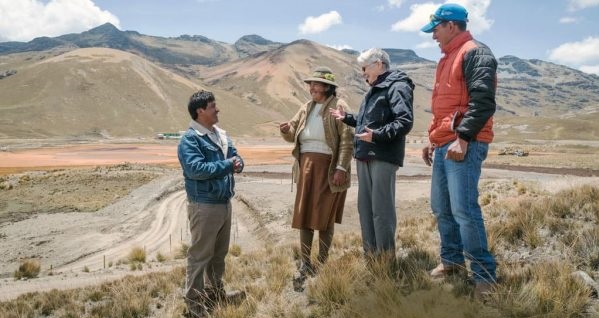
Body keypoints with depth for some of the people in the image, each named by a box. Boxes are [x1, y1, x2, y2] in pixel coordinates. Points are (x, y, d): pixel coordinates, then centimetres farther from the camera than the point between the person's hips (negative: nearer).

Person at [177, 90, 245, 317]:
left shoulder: (221, 135, 13)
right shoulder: (190, 139, -14)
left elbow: (236, 158, 13)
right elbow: (195, 169, -27)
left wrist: (237, 164, -12)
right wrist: (227, 165, -20)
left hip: (225, 203, 9)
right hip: (204, 206, -8)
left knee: (220, 252, 20)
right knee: (200, 254, 1)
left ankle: (215, 291, 37)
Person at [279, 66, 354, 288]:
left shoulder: (338, 106, -4)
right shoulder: (306, 108, 16)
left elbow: (347, 140, -11)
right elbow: (293, 135, 18)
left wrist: (341, 168, -19)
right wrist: (286, 131, -6)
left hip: (328, 167, -6)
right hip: (306, 165, 6)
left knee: (325, 216, 1)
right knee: (304, 214, 5)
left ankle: (322, 264, 13)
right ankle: (305, 264, 13)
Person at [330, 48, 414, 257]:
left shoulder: (397, 87, -8)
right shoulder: (373, 91, 23)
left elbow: (405, 121, -19)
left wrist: (378, 135, -28)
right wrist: (347, 118, 21)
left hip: (383, 157, -10)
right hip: (364, 157, 10)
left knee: (382, 209, -6)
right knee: (365, 207, 12)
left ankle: (386, 258, 3)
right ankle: (370, 254, 22)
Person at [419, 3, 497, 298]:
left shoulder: (475, 53, -6)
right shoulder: (446, 60, 23)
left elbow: (483, 100, -18)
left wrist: (462, 138, -23)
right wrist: (433, 139, 25)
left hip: (464, 145, -9)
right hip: (443, 145, 9)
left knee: (463, 209, -13)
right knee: (441, 207, 11)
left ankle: (484, 273, -3)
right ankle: (451, 260, 24)